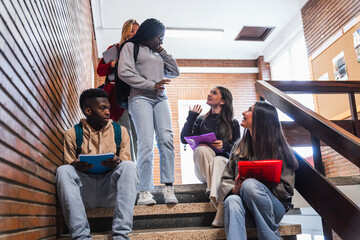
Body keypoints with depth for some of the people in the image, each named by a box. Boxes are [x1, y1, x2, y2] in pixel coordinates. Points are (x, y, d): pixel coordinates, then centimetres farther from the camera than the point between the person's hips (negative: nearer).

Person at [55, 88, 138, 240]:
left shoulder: (120, 131, 11)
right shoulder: (72, 134, 8)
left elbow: (126, 163, 7)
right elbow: (68, 165, 7)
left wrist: (118, 163, -18)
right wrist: (76, 166, -18)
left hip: (111, 191, 0)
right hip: (84, 192, 0)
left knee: (130, 166, -27)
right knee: (63, 171, -26)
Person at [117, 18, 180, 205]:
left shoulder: (157, 54, 29)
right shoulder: (131, 46, 11)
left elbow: (174, 72, 25)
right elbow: (124, 72, -4)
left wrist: (162, 51, 21)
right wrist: (152, 85, -7)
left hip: (160, 99, 5)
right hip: (140, 98, -5)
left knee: (166, 139, -15)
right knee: (146, 143, -16)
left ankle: (168, 187, -15)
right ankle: (144, 191, -12)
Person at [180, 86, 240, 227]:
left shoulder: (233, 123, 12)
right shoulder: (201, 120, 18)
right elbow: (184, 139, 3)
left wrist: (225, 146, -15)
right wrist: (192, 116, 4)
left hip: (224, 164, -1)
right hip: (202, 168, 2)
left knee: (218, 160, -37)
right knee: (201, 149, -31)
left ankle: (221, 217, -51)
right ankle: (218, 201, -37)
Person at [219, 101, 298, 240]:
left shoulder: (279, 149, 2)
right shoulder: (239, 146, 14)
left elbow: (287, 189, -1)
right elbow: (225, 179, 14)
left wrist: (258, 186, -16)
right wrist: (233, 189, -10)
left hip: (273, 206, -2)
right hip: (246, 208, 3)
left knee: (249, 184, -33)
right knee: (232, 201, -32)